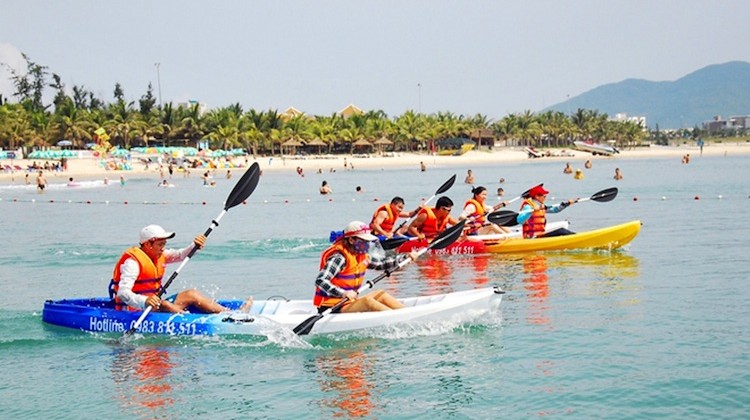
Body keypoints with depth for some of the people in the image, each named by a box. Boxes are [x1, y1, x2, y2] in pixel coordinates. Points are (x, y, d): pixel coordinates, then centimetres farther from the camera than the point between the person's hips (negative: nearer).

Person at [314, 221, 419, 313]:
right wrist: (343, 293, -42)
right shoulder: (339, 258, -20)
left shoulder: (362, 256, 10)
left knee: (381, 294, 4)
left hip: (349, 302, 10)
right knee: (367, 301, -27)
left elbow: (383, 263, 24)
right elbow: (320, 281, -30)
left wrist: (406, 256, 16)